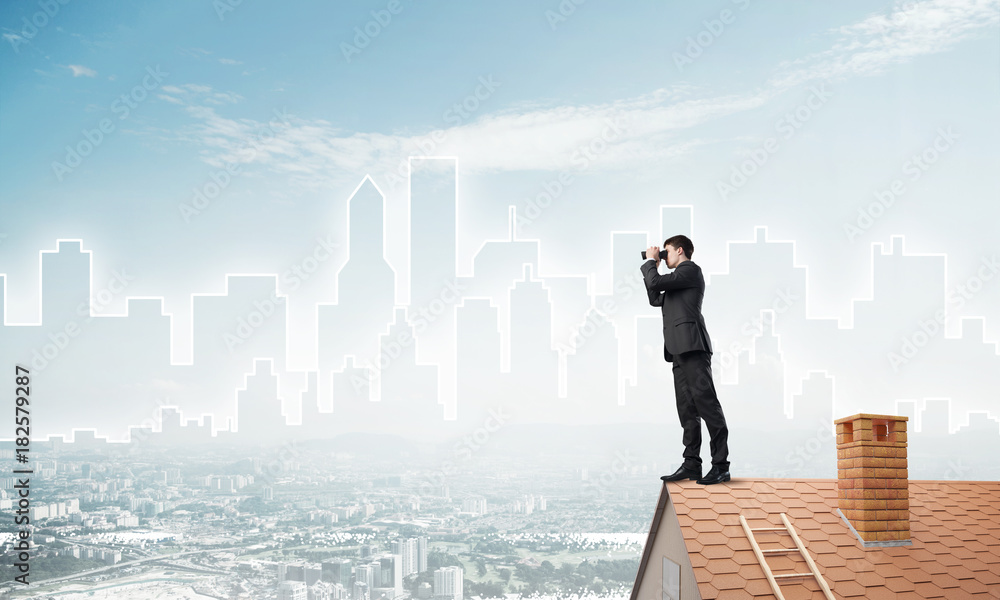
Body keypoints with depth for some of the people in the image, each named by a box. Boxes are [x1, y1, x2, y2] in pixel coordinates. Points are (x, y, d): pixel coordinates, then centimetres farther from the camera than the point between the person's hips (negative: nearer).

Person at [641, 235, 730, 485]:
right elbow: (656, 300, 30)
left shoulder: (690, 270, -2)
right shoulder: (680, 277, 27)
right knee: (687, 408, 5)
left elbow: (656, 282, -11)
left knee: (706, 403, -12)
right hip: (680, 351, 10)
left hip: (692, 346, -10)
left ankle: (721, 465, -14)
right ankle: (691, 464, 4)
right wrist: (651, 267, 25)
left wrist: (650, 262, 7)